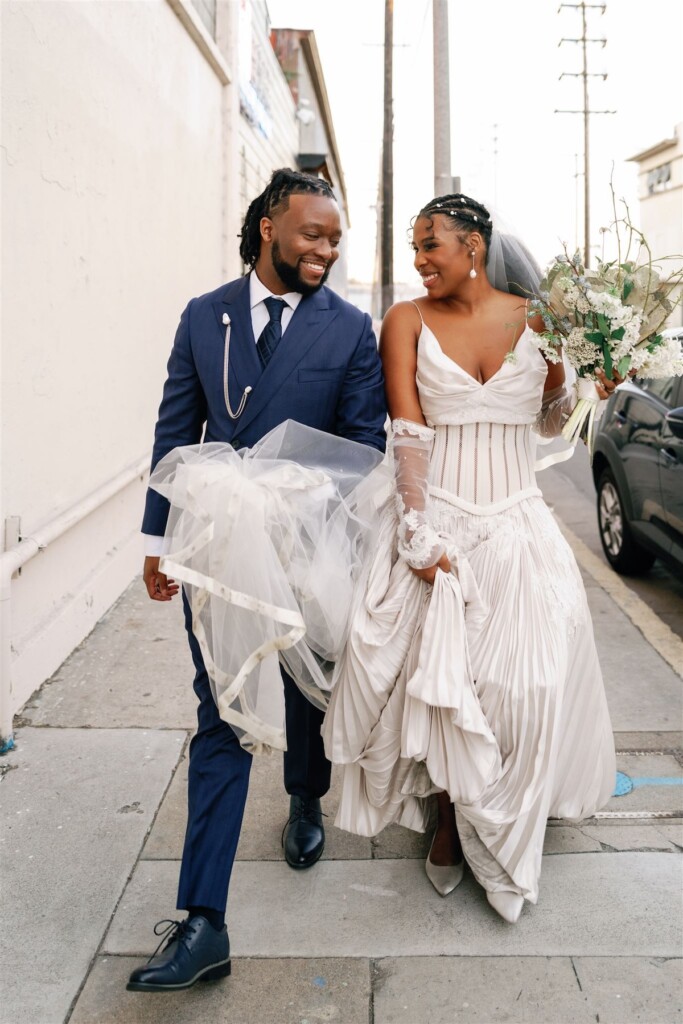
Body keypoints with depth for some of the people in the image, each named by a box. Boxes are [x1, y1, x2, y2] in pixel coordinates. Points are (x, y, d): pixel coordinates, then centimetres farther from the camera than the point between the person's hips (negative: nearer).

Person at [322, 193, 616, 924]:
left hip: (515, 522, 2)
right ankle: (448, 817, 27)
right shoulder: (408, 320, -1)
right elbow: (409, 430, -10)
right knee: (437, 673, 1)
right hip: (437, 517, -1)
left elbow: (549, 421, 15)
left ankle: (497, 834, 27)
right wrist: (419, 534, -17)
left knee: (521, 678, 3)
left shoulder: (533, 317, 5)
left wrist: (565, 371, -6)